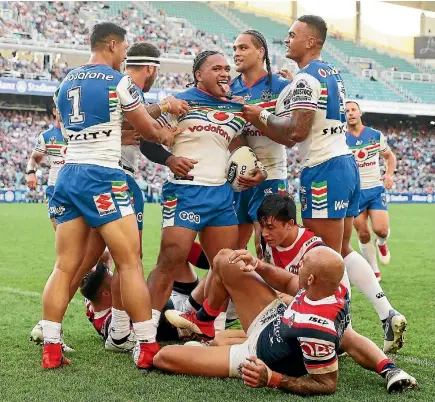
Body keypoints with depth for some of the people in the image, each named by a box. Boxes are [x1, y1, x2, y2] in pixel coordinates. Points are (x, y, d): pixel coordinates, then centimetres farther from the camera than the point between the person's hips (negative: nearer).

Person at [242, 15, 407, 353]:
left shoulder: (306, 79, -13)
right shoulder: (332, 74, 17)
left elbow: (295, 132, -21)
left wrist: (260, 117, -6)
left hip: (324, 172, -10)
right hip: (346, 163, 10)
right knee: (342, 251, 15)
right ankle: (388, 315, 12)